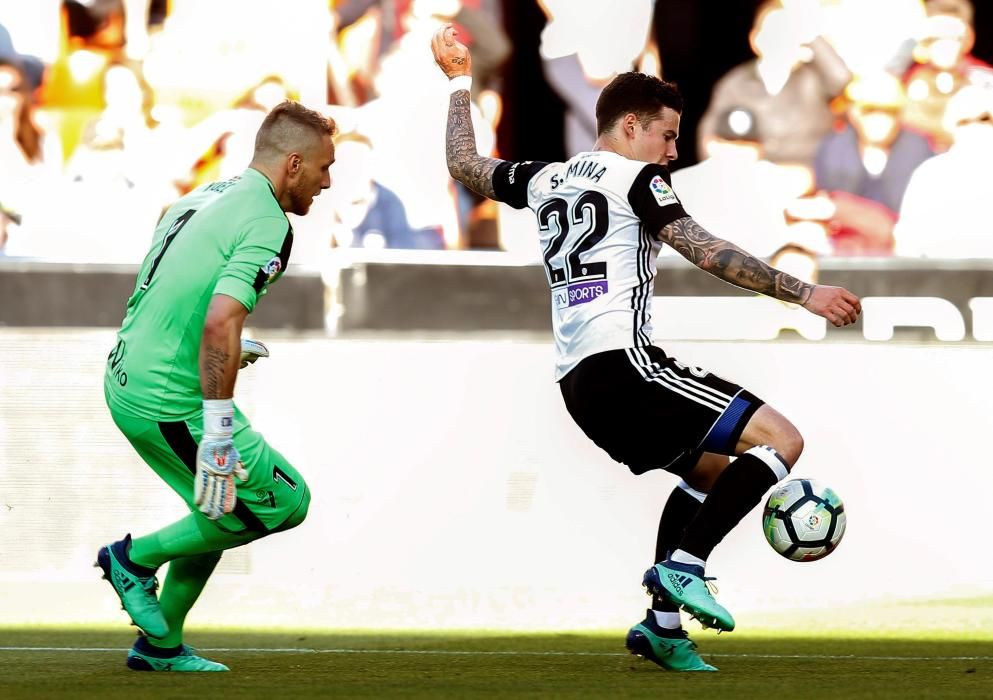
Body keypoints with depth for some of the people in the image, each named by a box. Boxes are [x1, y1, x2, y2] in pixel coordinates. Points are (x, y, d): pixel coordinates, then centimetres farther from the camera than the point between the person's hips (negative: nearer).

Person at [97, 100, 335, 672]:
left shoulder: (207, 197, 12)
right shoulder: (266, 224, -16)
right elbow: (220, 322, -28)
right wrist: (219, 435, -28)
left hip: (126, 383, 9)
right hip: (172, 404, -9)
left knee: (224, 506, 22)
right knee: (285, 501, 3)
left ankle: (162, 644, 24)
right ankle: (137, 557, 6)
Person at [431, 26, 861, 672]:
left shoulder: (547, 179, 19)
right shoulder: (636, 177, -2)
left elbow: (465, 165, 34)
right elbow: (709, 254, -10)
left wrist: (460, 80, 46)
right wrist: (804, 294, -11)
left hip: (578, 383, 9)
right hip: (623, 363, -9)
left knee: (708, 471, 26)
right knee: (781, 439, -11)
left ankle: (662, 625, 15)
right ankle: (683, 566, -21)